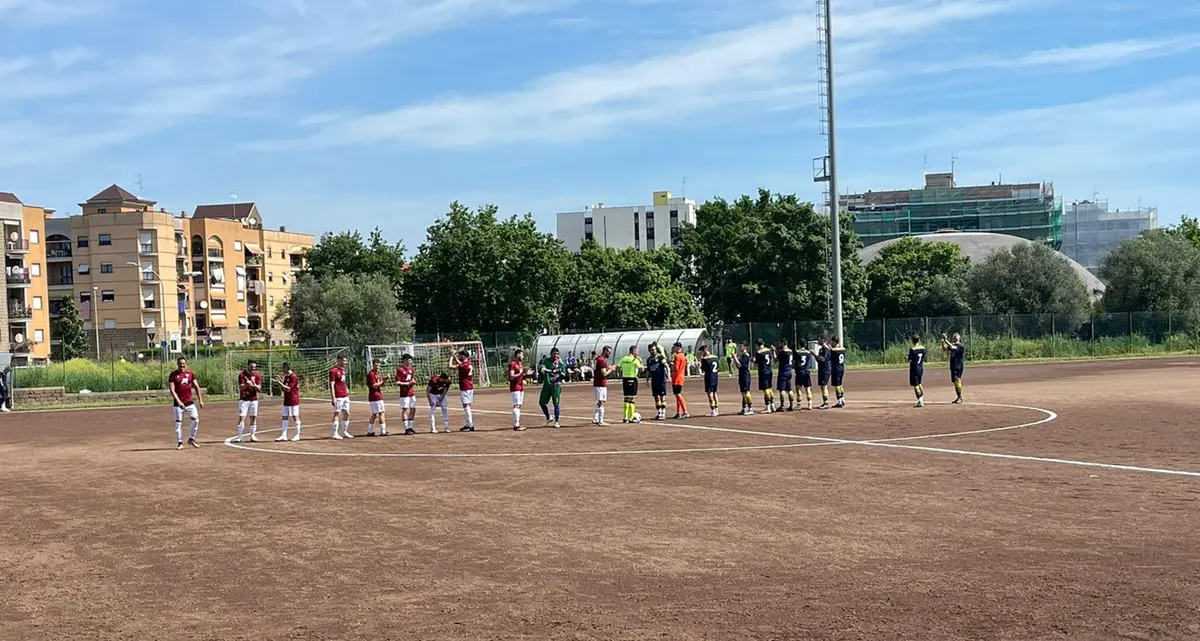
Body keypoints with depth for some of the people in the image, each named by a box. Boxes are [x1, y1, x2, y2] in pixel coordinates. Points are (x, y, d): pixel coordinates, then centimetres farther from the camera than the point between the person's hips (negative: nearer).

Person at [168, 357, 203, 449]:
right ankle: (180, 443, 9)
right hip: (178, 403, -3)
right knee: (178, 423, 1)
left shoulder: (190, 373, 7)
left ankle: (191, 439, 13)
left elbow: (196, 387, 11)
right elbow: (172, 389, -11)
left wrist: (200, 400, 6)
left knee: (196, 419, -4)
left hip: (190, 402, 3)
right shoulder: (173, 375, -4)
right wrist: (178, 401, -22)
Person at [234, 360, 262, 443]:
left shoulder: (257, 375, 2)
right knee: (241, 417, -7)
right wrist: (247, 384, -35)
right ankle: (239, 437, -5)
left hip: (254, 399, 3)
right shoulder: (242, 374, -6)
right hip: (243, 399, -3)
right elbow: (241, 387, -14)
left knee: (253, 417, 6)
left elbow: (259, 388, -4)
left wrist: (254, 385, -26)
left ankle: (252, 436, 14)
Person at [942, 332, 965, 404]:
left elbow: (952, 347, -23)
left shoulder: (961, 346, -9)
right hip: (953, 366, 8)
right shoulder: (952, 345, 14)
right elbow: (945, 348, 7)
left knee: (957, 382, -15)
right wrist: (942, 341, -6)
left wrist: (946, 340, -21)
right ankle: (958, 397, 18)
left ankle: (960, 398, -13)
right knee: (955, 382, 11)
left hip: (958, 366, -8)